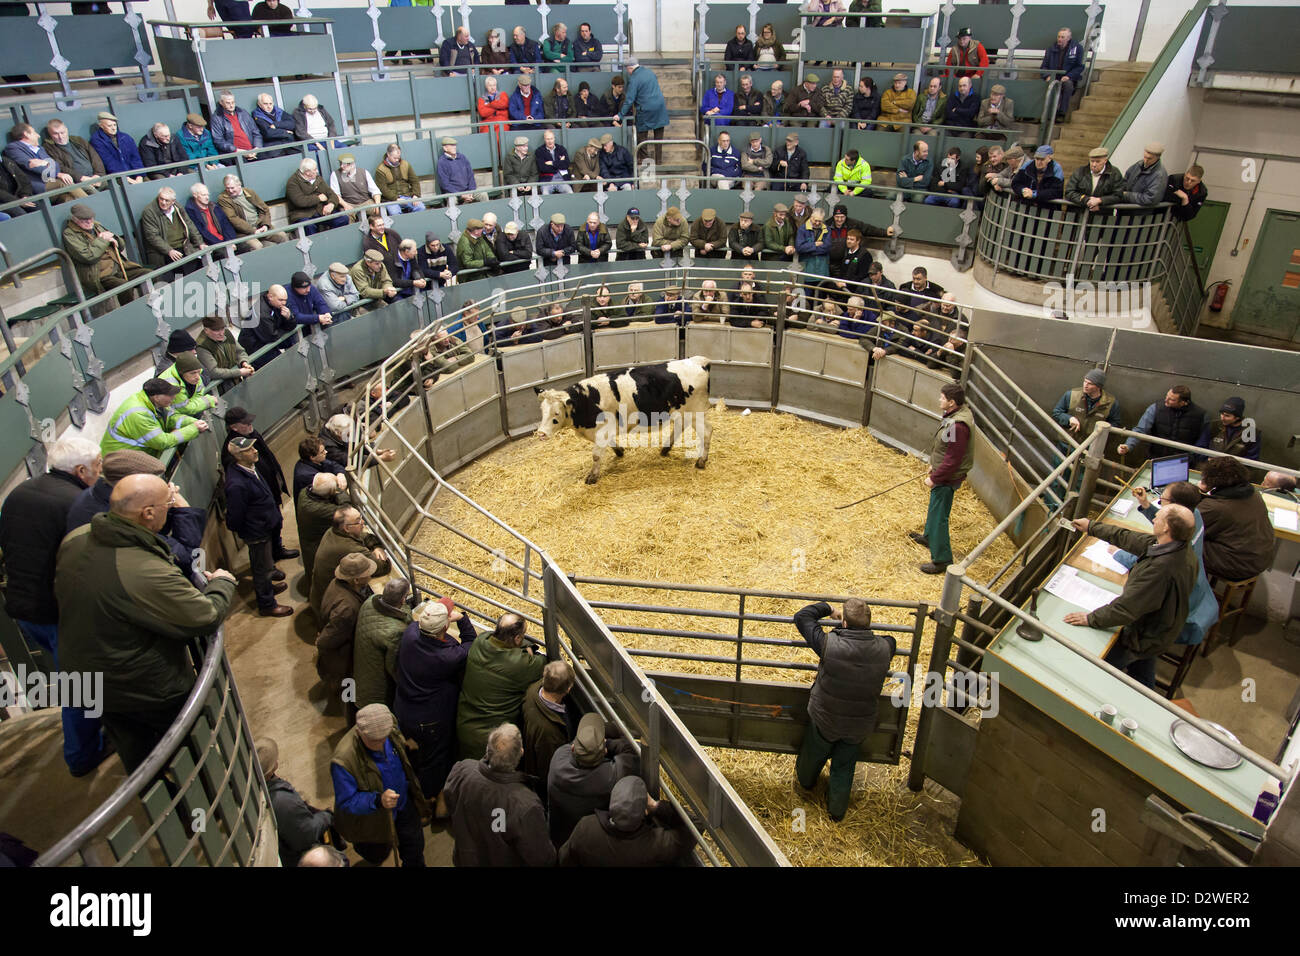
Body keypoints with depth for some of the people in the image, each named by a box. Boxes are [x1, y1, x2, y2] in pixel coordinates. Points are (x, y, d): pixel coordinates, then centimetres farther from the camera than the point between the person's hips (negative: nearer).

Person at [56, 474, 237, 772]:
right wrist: (222, 583, -10)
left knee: (134, 754, 28)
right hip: (148, 690, -7)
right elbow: (207, 618, -28)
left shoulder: (75, 539, -12)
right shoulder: (150, 575, -38)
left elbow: (59, 593, 8)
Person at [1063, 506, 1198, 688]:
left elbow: (1127, 608, -34)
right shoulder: (1182, 549, -10)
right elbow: (1128, 538, 4)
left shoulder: (1161, 568, -39)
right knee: (1142, 680, 29)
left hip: (1145, 639, -9)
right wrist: (1091, 527, 13)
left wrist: (1091, 619, -21)